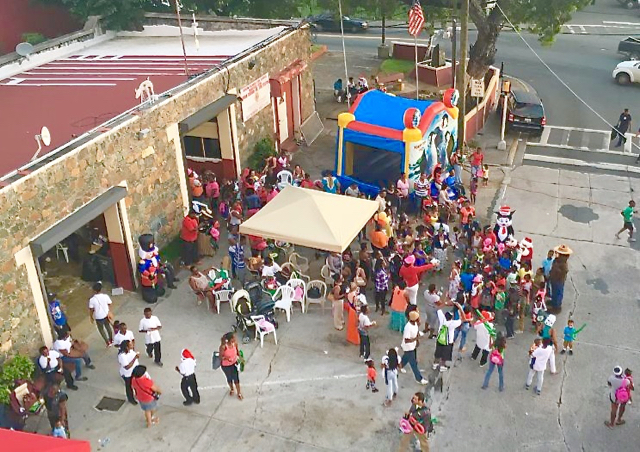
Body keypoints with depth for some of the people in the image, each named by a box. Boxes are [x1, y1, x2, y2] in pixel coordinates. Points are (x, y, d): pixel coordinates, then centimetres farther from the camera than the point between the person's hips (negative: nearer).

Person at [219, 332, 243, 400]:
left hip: (234, 363, 3)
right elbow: (220, 357, -22)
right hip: (225, 365, -3)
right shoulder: (223, 347, -33)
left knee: (236, 378, 13)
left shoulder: (235, 343, -20)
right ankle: (231, 389, 52)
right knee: (229, 378, 22)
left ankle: (239, 393, 36)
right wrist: (226, 358, -40)